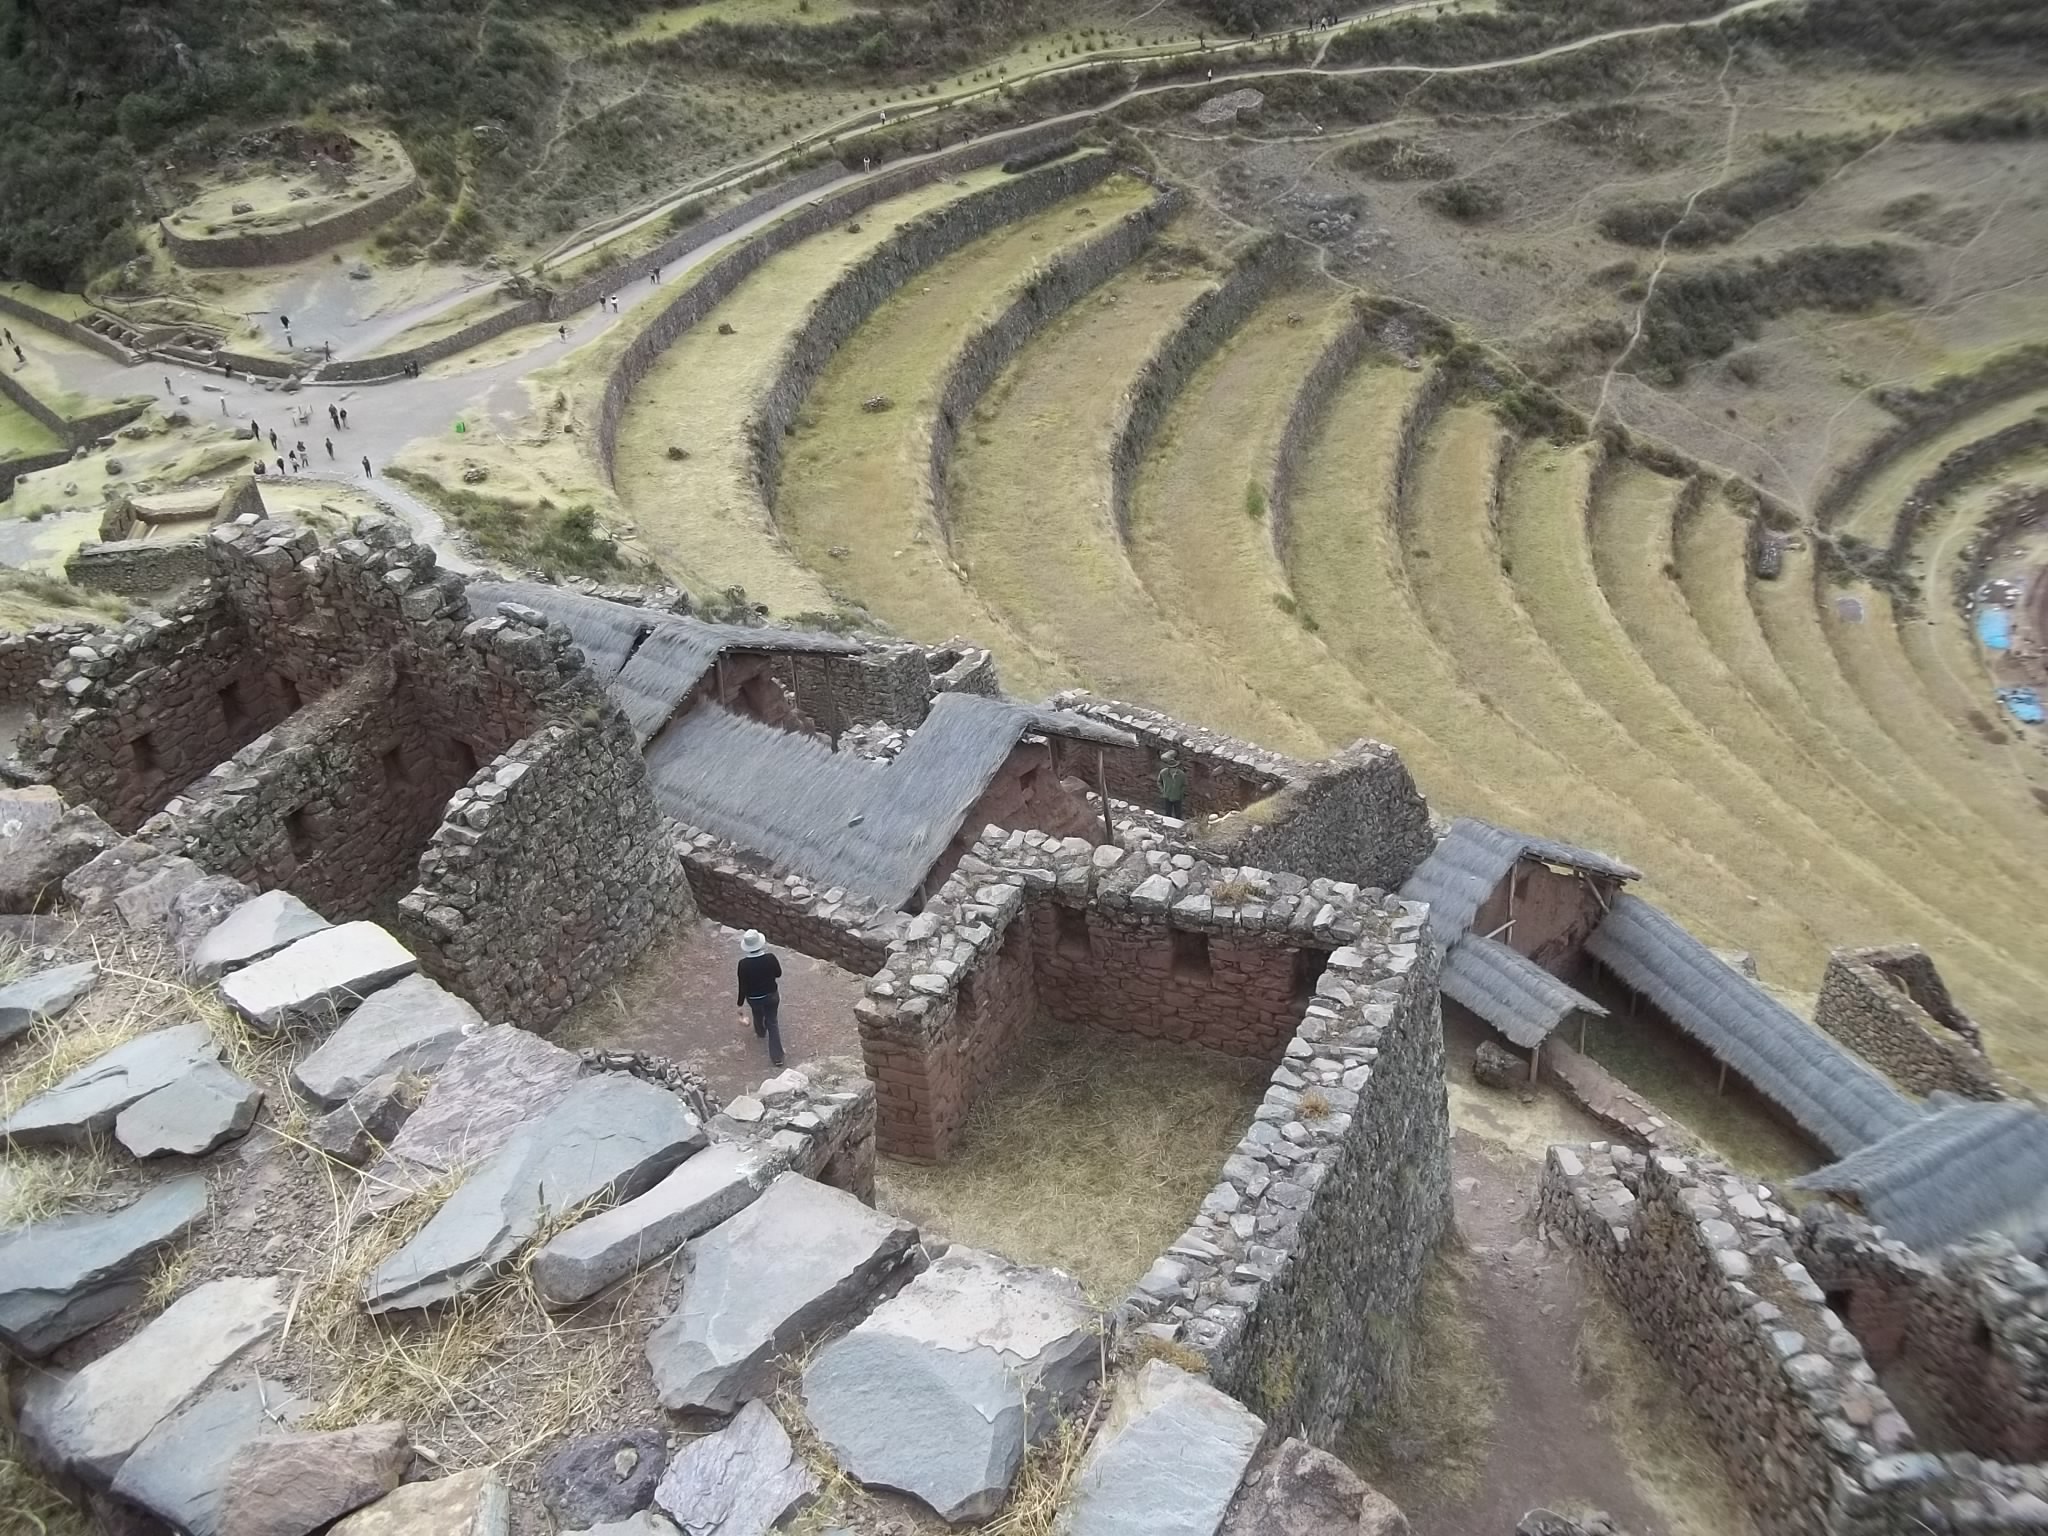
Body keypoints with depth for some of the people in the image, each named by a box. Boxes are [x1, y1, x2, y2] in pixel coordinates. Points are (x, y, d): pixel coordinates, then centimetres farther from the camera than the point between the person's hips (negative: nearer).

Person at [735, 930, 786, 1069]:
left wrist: (741, 1004, -7)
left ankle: (760, 1033, 64)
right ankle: (777, 1057, 14)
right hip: (772, 995, 0)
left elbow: (743, 986, -19)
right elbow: (778, 974, -5)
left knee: (758, 1016, 31)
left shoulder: (744, 964, -28)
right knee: (772, 1022, 16)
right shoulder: (770, 958, -24)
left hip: (754, 998, 0)